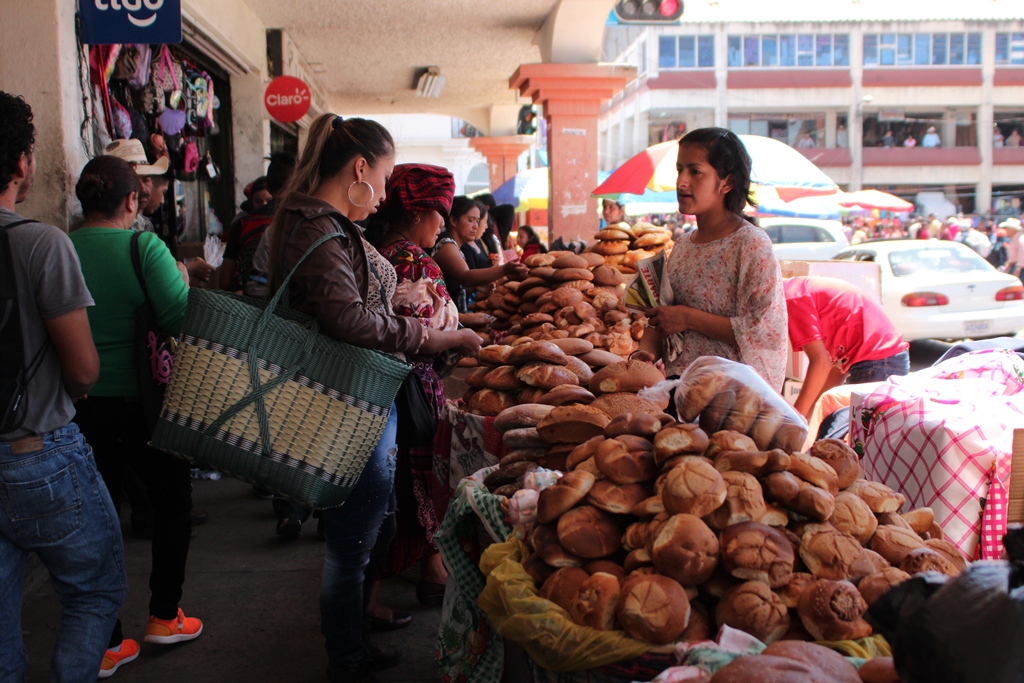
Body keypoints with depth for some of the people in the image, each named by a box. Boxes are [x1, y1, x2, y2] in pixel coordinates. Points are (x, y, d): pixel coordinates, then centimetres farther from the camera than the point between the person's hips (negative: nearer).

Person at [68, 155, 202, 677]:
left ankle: (107, 640, 20)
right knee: (171, 497, 18)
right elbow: (182, 319, -21)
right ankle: (164, 615, 24)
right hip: (139, 400, -3)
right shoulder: (143, 246, -13)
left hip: (80, 406, 4)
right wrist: (183, 280, -2)